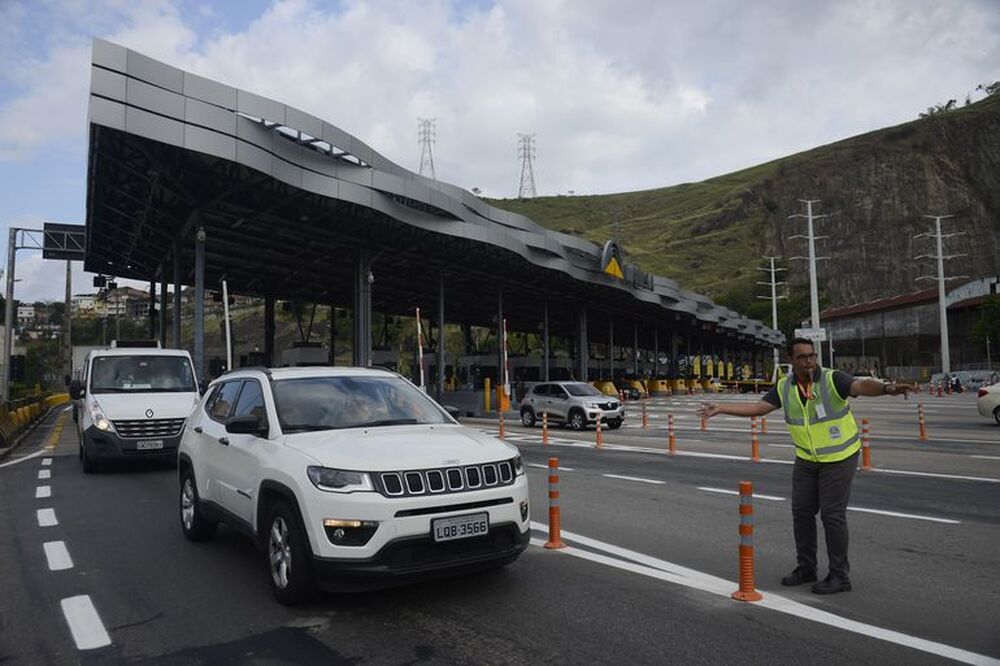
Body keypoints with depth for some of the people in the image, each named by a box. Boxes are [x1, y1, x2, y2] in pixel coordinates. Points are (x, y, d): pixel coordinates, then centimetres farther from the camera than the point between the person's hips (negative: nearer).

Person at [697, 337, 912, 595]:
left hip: (839, 457, -5)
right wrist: (721, 408, -8)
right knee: (802, 511, 9)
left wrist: (886, 388, -58)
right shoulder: (784, 387, -6)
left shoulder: (832, 379, -20)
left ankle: (840, 576, 10)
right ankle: (806, 568, 25)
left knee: (832, 514, -4)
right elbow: (758, 407, -3)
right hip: (806, 458, 5)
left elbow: (862, 385, -37)